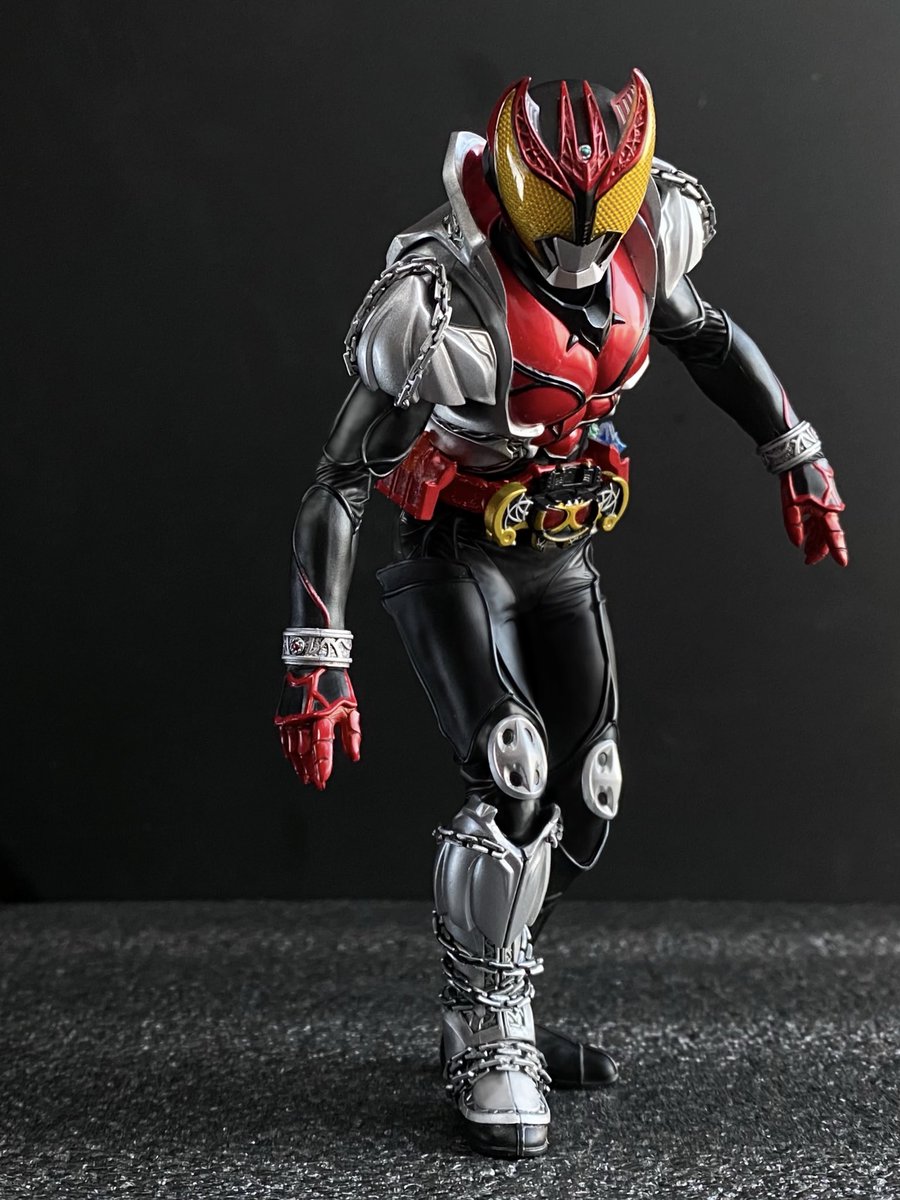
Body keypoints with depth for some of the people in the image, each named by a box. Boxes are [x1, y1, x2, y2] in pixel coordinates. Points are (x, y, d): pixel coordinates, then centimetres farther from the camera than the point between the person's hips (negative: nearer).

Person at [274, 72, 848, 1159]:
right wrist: (315, 665, -28)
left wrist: (799, 457, 15)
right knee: (512, 774, -23)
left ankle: (493, 1008, 25)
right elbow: (335, 488, -26)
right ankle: (486, 1051, -7)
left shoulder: (642, 242, -12)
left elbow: (709, 338, 11)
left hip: (561, 551, 6)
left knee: (585, 798, 6)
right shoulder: (441, 300, -29)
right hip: (454, 554, -6)